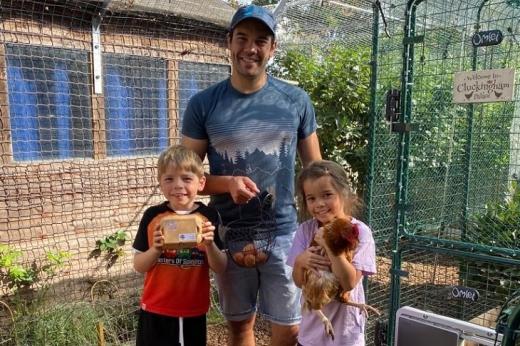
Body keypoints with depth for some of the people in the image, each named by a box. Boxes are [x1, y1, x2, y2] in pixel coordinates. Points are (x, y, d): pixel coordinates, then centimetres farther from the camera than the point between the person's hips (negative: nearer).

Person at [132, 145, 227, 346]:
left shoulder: (209, 216, -7)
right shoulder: (152, 216, -6)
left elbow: (221, 268, -5)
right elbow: (138, 266, -2)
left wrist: (210, 245, -23)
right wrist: (156, 250, -20)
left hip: (194, 312, 0)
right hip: (156, 311, 0)